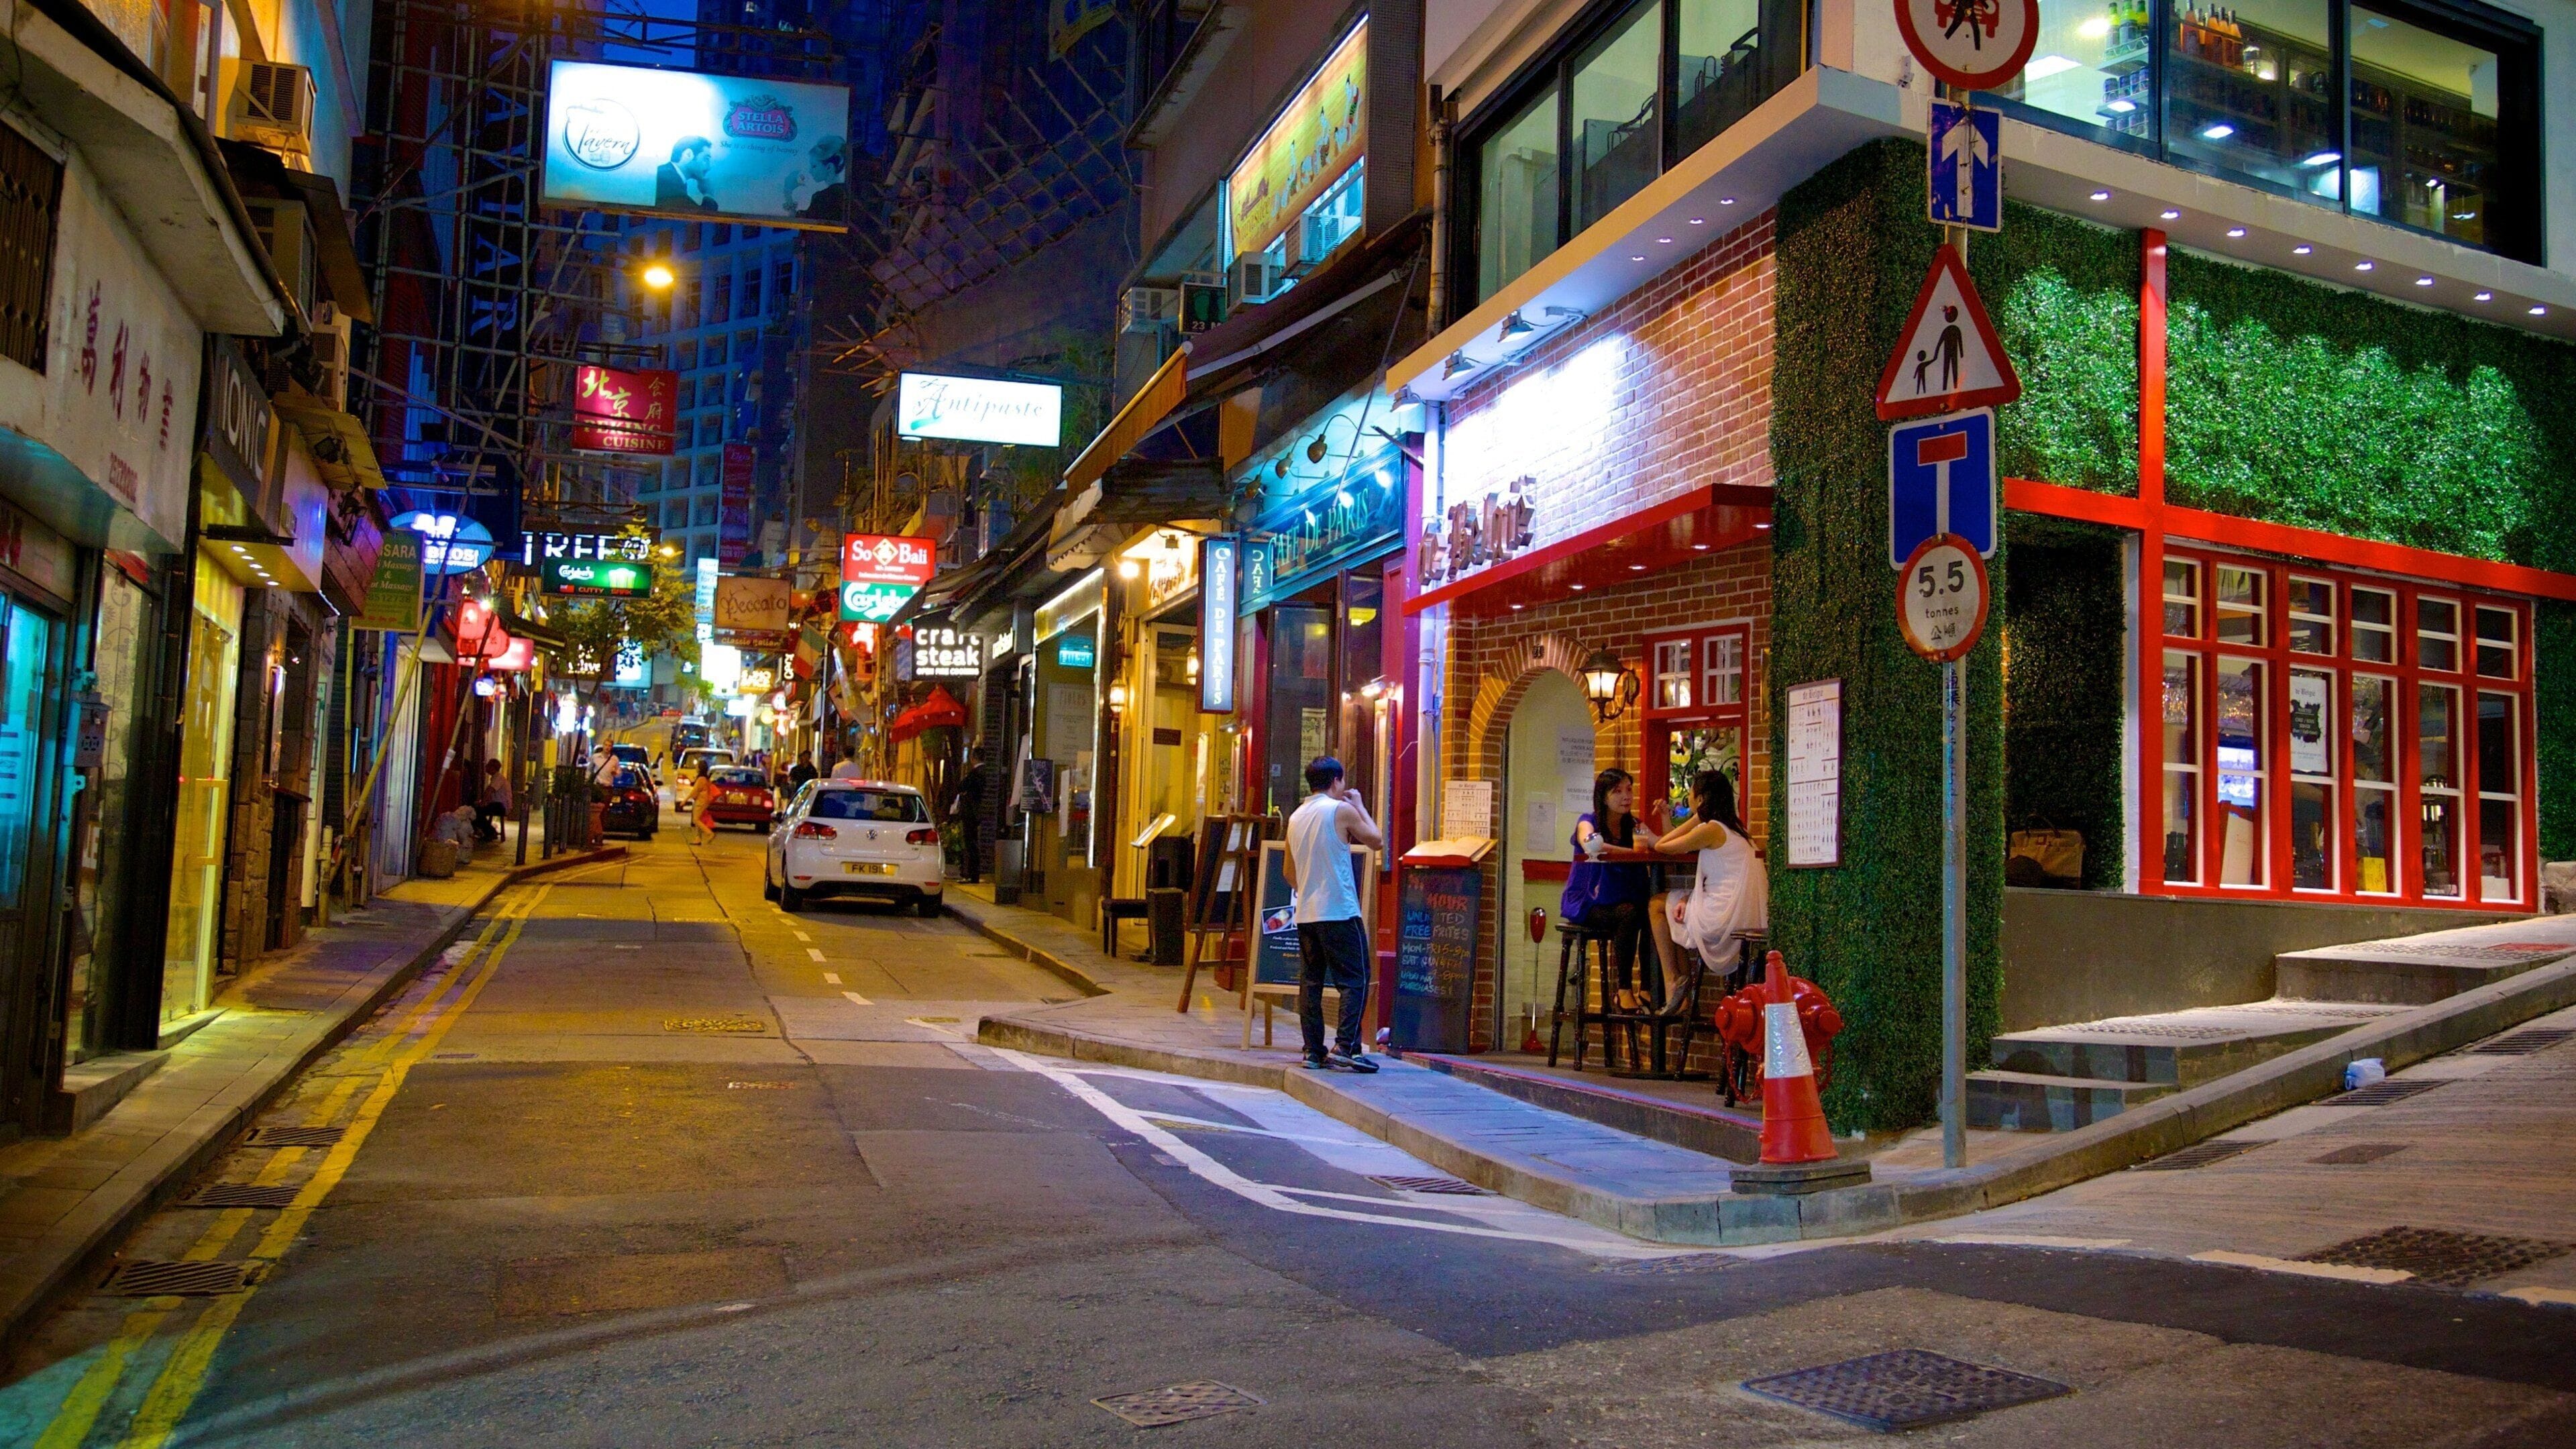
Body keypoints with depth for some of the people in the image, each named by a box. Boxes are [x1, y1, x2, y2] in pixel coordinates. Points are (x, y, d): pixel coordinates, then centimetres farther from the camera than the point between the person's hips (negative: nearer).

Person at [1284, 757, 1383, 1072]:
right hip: (1340, 912, -6)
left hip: (1305, 914, 6)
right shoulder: (1342, 810, -6)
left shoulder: (1295, 818, 13)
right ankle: (1345, 1047, -12)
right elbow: (1378, 841, 5)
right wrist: (1359, 806, 14)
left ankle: (1314, 1052, 7)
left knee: (1310, 982, 7)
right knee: (1355, 980, -2)